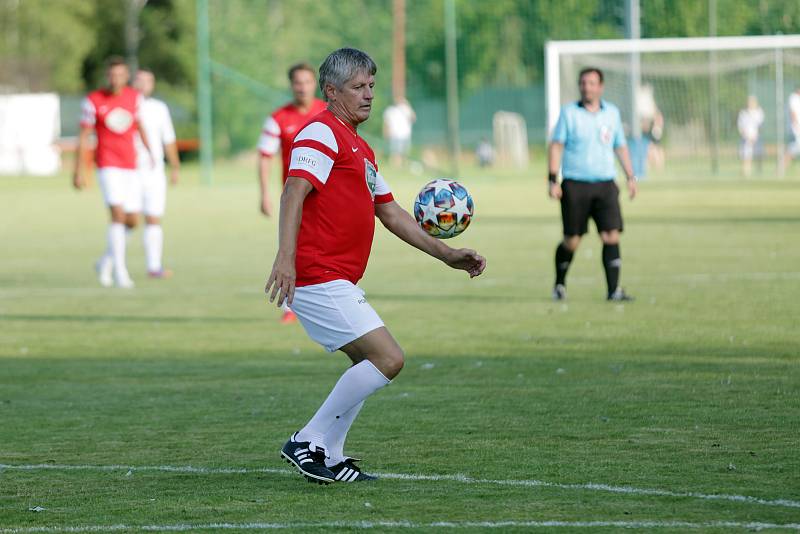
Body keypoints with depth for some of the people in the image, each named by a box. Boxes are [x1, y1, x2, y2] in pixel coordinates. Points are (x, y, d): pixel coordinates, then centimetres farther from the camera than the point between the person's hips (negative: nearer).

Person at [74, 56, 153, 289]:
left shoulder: (134, 97, 3)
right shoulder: (93, 101, -9)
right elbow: (83, 136, -4)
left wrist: (150, 153, 18)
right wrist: (79, 170, -6)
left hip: (130, 165, 5)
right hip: (107, 164, -5)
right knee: (118, 214, -19)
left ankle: (106, 262, 26)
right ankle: (120, 271, -15)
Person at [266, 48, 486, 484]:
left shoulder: (360, 149, 24)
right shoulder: (322, 133, -8)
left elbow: (391, 214, 28)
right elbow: (294, 192, -22)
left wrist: (446, 255, 23)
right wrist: (285, 256, -34)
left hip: (339, 282, 11)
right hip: (318, 279, -11)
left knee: (369, 362, 17)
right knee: (388, 358, -14)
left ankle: (328, 459, 17)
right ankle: (308, 443, -9)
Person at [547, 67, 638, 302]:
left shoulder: (612, 112, 10)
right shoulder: (569, 112, 0)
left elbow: (620, 146, 20)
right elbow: (556, 146, -1)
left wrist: (631, 177, 14)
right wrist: (553, 180, -10)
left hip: (605, 185, 2)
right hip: (574, 184, -2)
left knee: (611, 236, -11)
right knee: (571, 241, 1)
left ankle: (614, 290, -11)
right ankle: (560, 285, 22)